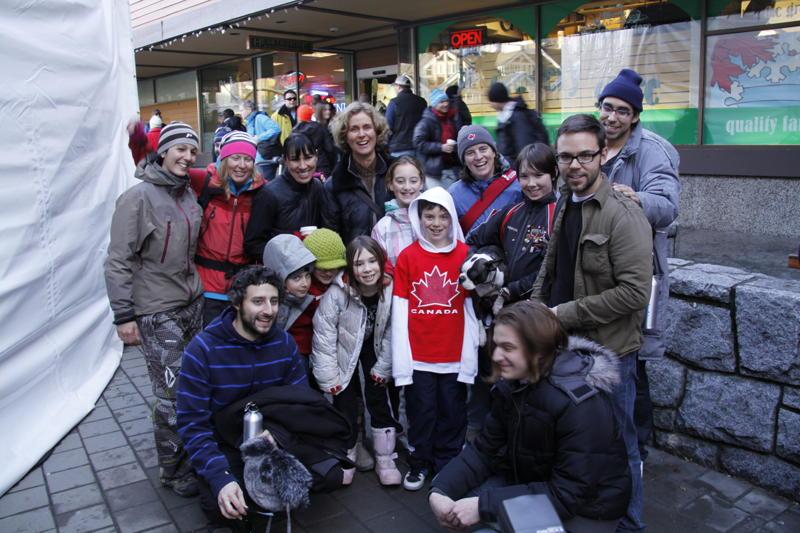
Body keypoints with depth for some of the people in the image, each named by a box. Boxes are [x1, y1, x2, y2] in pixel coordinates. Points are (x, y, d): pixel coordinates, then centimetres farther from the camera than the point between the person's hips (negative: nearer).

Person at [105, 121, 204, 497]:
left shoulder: (188, 194, 8)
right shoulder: (138, 197, -12)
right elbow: (118, 262, -12)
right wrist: (124, 315, -13)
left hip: (193, 303, 6)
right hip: (158, 313, -6)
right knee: (171, 395, -1)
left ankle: (194, 454, 31)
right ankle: (173, 470, 17)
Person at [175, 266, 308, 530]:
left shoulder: (284, 344, -6)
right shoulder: (203, 349, -17)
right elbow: (192, 423, -18)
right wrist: (220, 478, -31)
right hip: (223, 445, -3)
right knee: (220, 506, -28)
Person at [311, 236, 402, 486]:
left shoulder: (390, 289, -24)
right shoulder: (337, 293, -31)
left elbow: (391, 334, -13)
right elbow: (324, 338, -24)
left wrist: (382, 368, -9)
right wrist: (330, 380, -19)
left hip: (373, 348, 2)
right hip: (344, 351, -2)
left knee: (379, 398, -1)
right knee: (345, 402, -2)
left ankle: (385, 459, 13)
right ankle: (345, 458, 17)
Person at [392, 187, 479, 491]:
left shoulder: (465, 255, 0)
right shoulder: (407, 257, -1)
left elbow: (471, 308, 1)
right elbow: (399, 311, -2)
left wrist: (469, 356, -4)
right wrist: (400, 360, -6)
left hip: (454, 354, 0)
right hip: (418, 354, 0)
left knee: (452, 412, 11)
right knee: (421, 412, 10)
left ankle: (447, 464, 31)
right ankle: (419, 463, 30)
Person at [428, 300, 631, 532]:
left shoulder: (581, 405, -29)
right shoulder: (511, 385, -5)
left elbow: (567, 495, -29)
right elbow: (484, 449, -4)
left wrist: (484, 506, -33)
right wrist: (440, 491, -21)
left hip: (585, 511, -6)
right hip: (533, 485, 7)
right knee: (458, 498, -10)